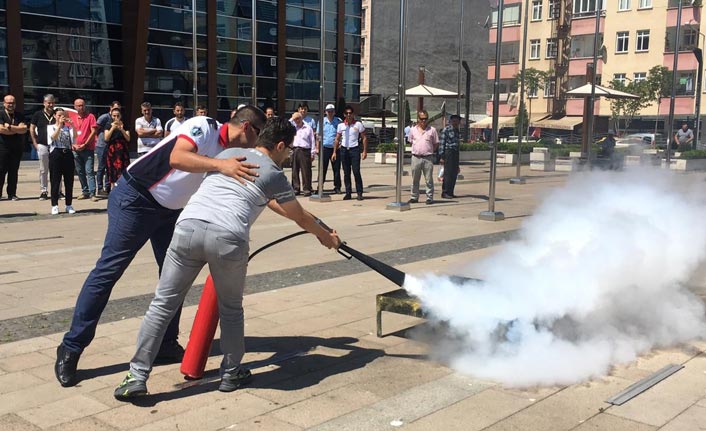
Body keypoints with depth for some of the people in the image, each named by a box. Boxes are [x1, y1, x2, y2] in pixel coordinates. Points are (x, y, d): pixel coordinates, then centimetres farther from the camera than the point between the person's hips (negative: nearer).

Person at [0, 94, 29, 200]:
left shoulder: (19, 115, 10)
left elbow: (24, 129, -4)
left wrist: (9, 126, -12)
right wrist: (17, 129, -7)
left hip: (17, 148, 3)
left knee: (14, 172, 5)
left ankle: (12, 194, 9)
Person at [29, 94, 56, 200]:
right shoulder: (38, 115, 4)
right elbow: (32, 129, 8)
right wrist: (35, 143, 2)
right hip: (42, 145, -1)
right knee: (43, 170, 4)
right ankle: (43, 191, 10)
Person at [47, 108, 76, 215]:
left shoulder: (68, 127, 12)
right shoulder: (50, 127, 8)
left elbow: (75, 136, -7)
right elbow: (53, 137, -11)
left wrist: (72, 124, -16)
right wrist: (59, 125, -17)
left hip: (68, 154, 2)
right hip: (56, 154, -2)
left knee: (69, 181, 5)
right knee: (55, 181, -1)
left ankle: (69, 205, 13)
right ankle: (54, 206, 4)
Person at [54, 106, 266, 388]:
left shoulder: (232, 153, 5)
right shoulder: (203, 126, -18)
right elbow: (177, 157, -36)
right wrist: (221, 164, -45)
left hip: (170, 210, 9)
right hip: (135, 198, -8)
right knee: (108, 271, -5)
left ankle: (166, 345, 18)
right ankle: (70, 349, 3)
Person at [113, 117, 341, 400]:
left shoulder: (228, 154, 29)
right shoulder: (274, 174, 14)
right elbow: (301, 218, 29)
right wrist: (326, 237, 46)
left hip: (188, 226, 4)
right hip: (228, 238, -4)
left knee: (163, 305, 11)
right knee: (231, 310, 18)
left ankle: (137, 378, 11)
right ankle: (231, 374, 29)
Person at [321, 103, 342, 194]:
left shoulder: (338, 121, 4)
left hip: (336, 148, 0)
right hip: (325, 148, 1)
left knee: (336, 169, 3)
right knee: (323, 169, 1)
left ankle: (337, 187, 11)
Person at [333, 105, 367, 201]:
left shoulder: (358, 124, 0)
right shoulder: (341, 125, 7)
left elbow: (364, 138, 2)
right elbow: (337, 139, 13)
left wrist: (365, 151, -5)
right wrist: (334, 152, 8)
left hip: (354, 149, -3)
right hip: (344, 149, 3)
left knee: (356, 172, -8)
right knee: (346, 173, 6)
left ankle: (359, 193, -2)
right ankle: (348, 193, 11)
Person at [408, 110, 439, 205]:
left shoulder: (432, 130, 2)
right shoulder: (413, 130, 8)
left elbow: (436, 144, 7)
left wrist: (430, 151, 0)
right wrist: (417, 150, 7)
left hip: (428, 158, -2)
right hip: (416, 157, 2)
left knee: (429, 179, -1)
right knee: (415, 179, 9)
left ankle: (430, 197, 4)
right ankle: (414, 197, 18)